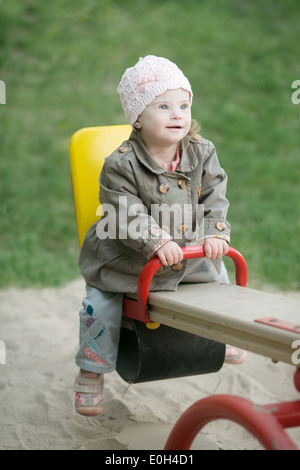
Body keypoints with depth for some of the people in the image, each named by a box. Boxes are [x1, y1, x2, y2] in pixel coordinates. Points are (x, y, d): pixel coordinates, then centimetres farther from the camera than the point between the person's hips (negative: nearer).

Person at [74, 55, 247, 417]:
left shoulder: (203, 154, -6)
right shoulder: (121, 164, -20)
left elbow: (214, 198, -4)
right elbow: (126, 214, -23)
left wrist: (214, 234, -20)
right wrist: (158, 242, -34)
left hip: (190, 251, 4)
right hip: (127, 257, -4)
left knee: (219, 277, 13)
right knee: (100, 304, -11)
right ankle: (91, 372, 9)